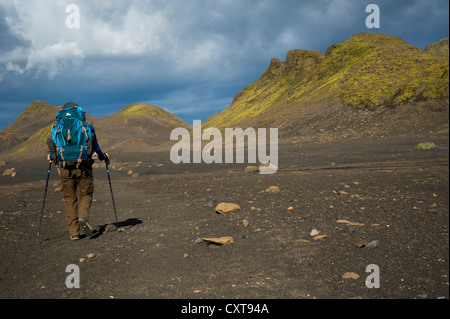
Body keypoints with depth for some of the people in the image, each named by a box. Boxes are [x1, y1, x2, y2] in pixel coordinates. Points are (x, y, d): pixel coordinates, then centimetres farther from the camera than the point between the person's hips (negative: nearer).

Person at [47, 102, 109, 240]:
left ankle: (73, 232, 11)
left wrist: (50, 157, 33)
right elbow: (95, 147, 8)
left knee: (69, 199, 11)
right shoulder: (88, 127, 2)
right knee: (85, 195, 15)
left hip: (65, 168, 1)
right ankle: (83, 217, -14)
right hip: (84, 166, -1)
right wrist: (103, 157, 28)